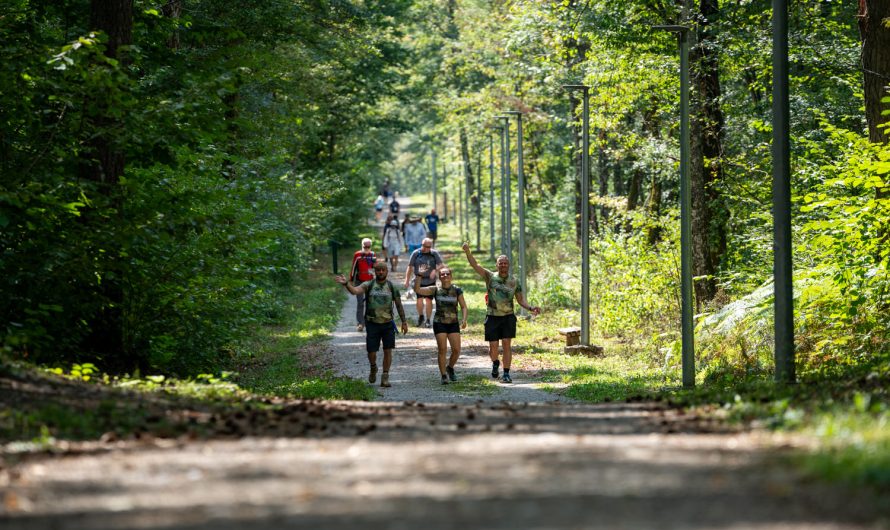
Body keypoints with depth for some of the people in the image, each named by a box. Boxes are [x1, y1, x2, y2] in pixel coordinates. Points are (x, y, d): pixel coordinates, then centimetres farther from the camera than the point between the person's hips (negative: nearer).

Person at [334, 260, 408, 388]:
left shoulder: (391, 287, 4)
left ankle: (385, 378, 7)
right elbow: (355, 290, -20)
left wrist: (404, 322, 7)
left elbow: (399, 305, 9)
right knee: (371, 352, -1)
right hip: (372, 323, -1)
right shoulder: (368, 285, -1)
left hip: (388, 324, 1)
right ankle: (373, 369, 31)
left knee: (388, 351, -2)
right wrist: (346, 284, -40)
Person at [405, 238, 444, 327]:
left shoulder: (434, 253, -1)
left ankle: (428, 320, 15)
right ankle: (420, 316, 20)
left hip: (430, 281, 0)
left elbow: (441, 264, -2)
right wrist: (407, 280, 2)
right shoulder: (416, 253, -1)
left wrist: (435, 270, -21)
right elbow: (410, 267, 4)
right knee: (419, 300, -7)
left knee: (428, 300, 0)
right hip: (419, 281, 0)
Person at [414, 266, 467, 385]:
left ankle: (450, 367, 25)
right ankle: (444, 375, 4)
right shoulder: (436, 290, -1)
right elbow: (417, 290, -8)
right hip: (439, 323, -1)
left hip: (453, 323, 1)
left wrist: (464, 319, -15)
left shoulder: (456, 290, 1)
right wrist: (418, 276, -18)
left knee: (456, 350, -4)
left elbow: (463, 306, 1)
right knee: (442, 350, -7)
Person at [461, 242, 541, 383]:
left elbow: (521, 300, 7)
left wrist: (531, 309, -11)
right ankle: (495, 363, 34)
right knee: (493, 347, 1)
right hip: (492, 317, 0)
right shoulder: (490, 277, 0)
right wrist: (467, 251, -26)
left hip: (508, 317, 0)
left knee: (506, 345, -8)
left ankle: (506, 374, -3)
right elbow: (474, 265, -10)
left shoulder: (515, 282, 3)